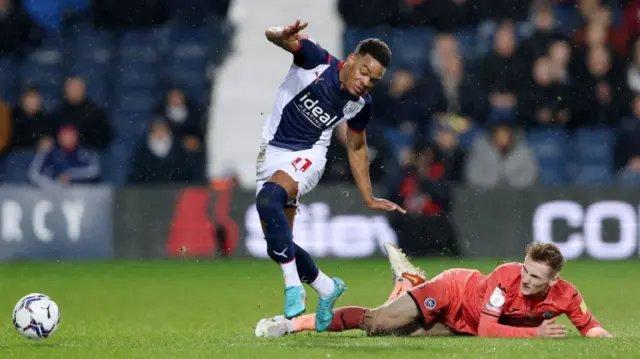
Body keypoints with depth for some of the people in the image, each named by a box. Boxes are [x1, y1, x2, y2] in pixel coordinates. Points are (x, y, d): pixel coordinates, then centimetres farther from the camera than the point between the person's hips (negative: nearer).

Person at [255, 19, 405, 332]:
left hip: (306, 157, -2)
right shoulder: (316, 62, -15)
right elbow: (272, 35, -29)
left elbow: (356, 148, 13)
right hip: (272, 151, 2)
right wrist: (282, 35, -55)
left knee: (268, 199, -35)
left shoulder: (360, 105, -5)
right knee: (277, 244, 5)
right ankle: (327, 288, 29)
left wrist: (369, 200, 16)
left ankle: (293, 285, -30)